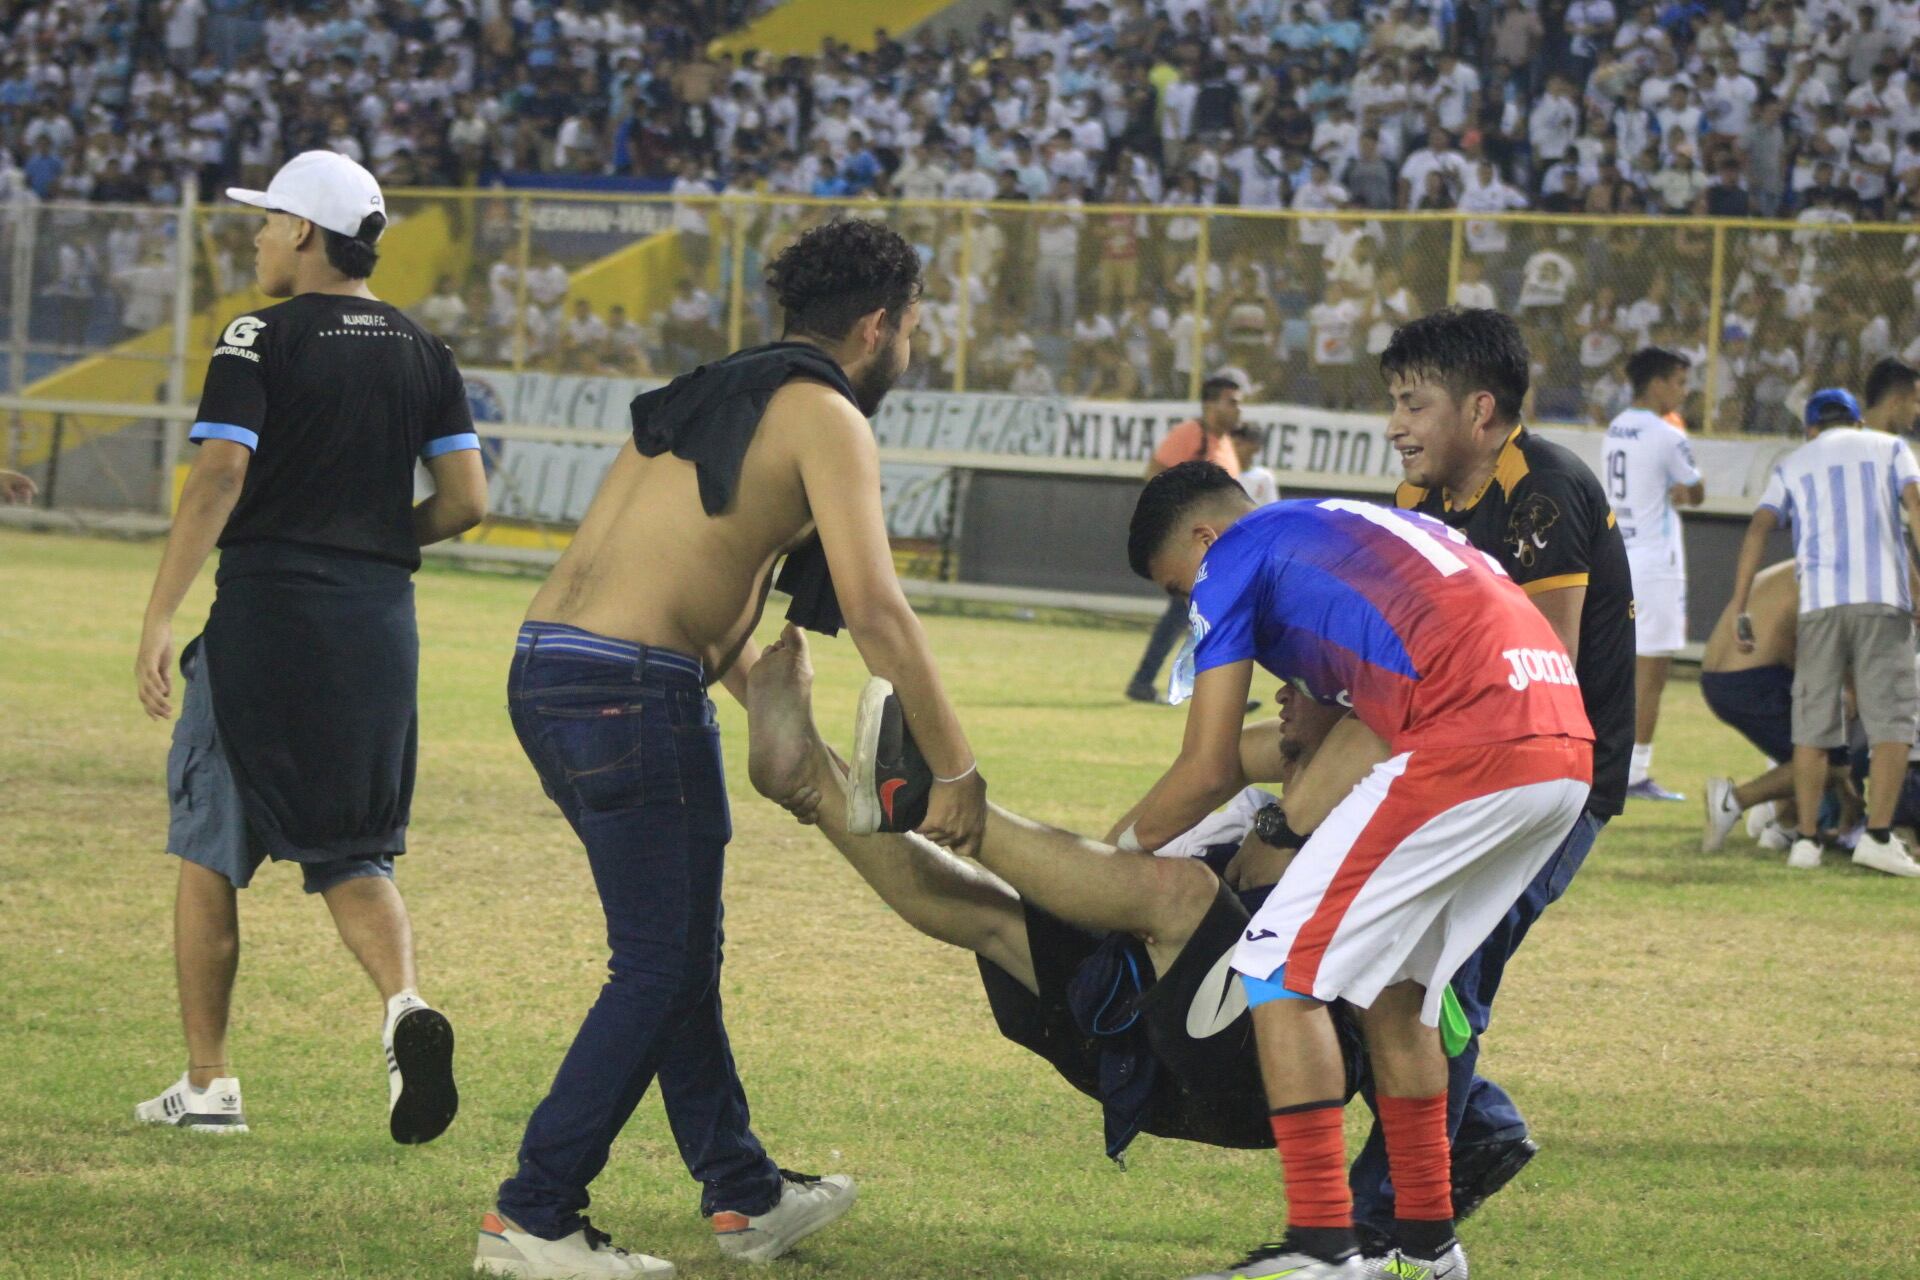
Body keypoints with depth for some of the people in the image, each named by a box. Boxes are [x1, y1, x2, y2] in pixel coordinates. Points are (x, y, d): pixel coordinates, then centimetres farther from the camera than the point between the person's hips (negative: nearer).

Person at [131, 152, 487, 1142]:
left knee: (209, 852, 9)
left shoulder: (261, 340, -6)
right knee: (352, 856, 12)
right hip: (380, 623, 4)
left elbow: (218, 479, -16)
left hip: (267, 614, -4)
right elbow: (466, 501, 6)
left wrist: (158, 619, -17)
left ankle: (207, 1083, 10)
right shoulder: (422, 352, 9)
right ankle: (405, 1003, -17)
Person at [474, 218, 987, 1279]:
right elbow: (874, 609, -12)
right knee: (658, 969, -1)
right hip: (633, 690, -9)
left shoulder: (708, 396, 24)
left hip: (542, 672, 9)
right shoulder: (824, 417, -3)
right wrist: (955, 770, -8)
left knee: (680, 950, 19)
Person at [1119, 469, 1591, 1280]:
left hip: (1466, 750, -8)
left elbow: (1209, 772, 8)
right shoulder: (1371, 523, 32)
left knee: (1279, 969, -1)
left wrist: (1119, 848, 22)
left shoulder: (1234, 557, 9)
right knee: (1393, 983, 21)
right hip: (1569, 750, 8)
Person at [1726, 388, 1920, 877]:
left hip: (1819, 599, 2)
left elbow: (1757, 530, 7)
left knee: (1815, 722, 8)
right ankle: (1878, 835, -12)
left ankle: (1805, 839, 5)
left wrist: (1739, 610, 4)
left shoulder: (1793, 465, 21)